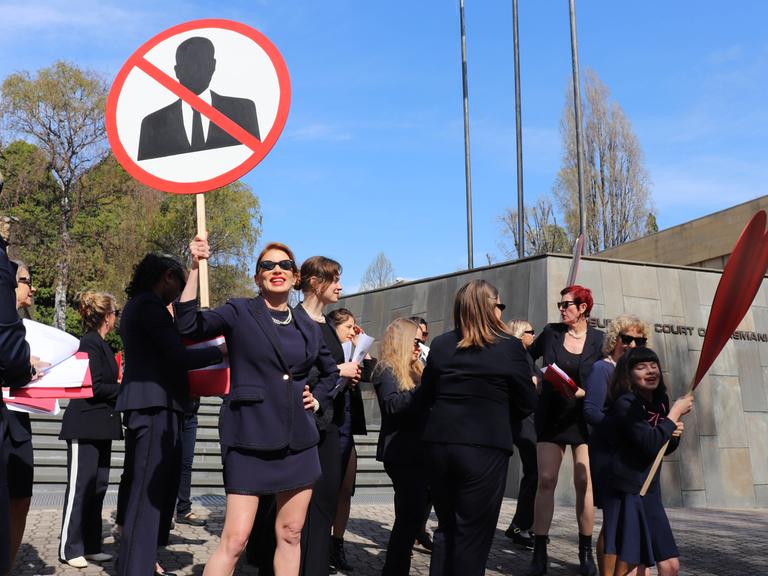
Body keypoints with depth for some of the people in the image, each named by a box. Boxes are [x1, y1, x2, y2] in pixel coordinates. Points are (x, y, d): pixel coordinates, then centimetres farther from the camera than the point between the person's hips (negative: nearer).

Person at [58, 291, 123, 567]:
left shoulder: (101, 345, 14)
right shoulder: (90, 344, -14)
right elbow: (94, 387, -18)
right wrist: (124, 388, -8)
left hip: (100, 427, 9)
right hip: (85, 426, -9)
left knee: (97, 486, 11)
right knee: (80, 486, -3)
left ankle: (91, 546, 17)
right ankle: (70, 549, 6)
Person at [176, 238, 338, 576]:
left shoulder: (308, 328, 12)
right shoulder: (240, 313, -1)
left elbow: (330, 371, 29)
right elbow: (188, 326, -17)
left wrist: (318, 399, 11)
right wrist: (196, 267, -21)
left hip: (298, 440, 5)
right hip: (250, 438, -5)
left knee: (290, 534, 9)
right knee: (235, 539, -8)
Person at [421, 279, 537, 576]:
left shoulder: (440, 345, 4)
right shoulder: (509, 347, -6)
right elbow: (526, 404, 1)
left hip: (439, 444, 4)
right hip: (484, 448, -4)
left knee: (446, 528, 19)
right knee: (473, 535, 5)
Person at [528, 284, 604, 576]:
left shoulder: (598, 339, -4)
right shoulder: (551, 332, 0)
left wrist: (583, 392, -19)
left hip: (583, 416, -1)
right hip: (551, 415, 1)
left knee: (584, 482, 0)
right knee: (545, 480, -4)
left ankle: (586, 552, 13)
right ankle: (539, 552, 0)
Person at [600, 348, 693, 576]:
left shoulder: (659, 402, 9)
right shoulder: (625, 404, -15)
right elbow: (651, 444, -27)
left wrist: (675, 432, -1)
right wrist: (676, 412, -16)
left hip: (650, 493, 8)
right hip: (626, 493, -8)